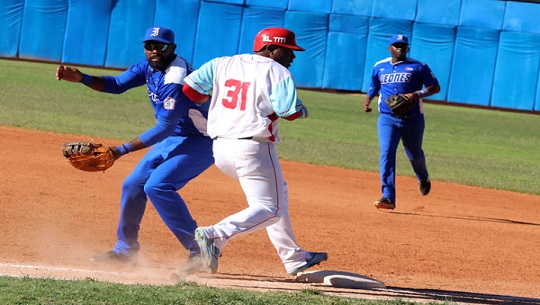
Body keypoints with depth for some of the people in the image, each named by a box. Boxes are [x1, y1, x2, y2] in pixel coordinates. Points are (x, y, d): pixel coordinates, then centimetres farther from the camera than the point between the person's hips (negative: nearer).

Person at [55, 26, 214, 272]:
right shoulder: (150, 66, -1)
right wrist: (81, 78, -13)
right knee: (133, 185, 10)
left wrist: (123, 150, -35)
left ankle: (200, 249, -19)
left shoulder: (175, 80, -29)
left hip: (202, 141, -10)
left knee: (157, 186, -24)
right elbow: (116, 85, 4)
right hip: (173, 139, 10)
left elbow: (165, 127, -32)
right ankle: (125, 249, 25)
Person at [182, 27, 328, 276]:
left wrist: (214, 99, 21)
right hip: (253, 148, -8)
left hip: (220, 149, 8)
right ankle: (215, 235, -25)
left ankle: (294, 258, 27)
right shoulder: (277, 72, -5)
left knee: (277, 195, 23)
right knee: (269, 209, -2)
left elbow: (189, 88, 3)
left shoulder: (222, 64, 10)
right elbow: (290, 113, -14)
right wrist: (302, 111, 9)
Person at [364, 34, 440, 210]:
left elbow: (435, 87, -2)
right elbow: (373, 88, 22)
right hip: (387, 118, 1)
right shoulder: (379, 67, 11)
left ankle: (423, 179, 49)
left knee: (414, 154, 14)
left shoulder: (418, 67, 1)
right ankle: (388, 197, -21)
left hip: (412, 119, -1)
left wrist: (417, 94, -19)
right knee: (386, 154, -15)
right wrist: (367, 101, 1)